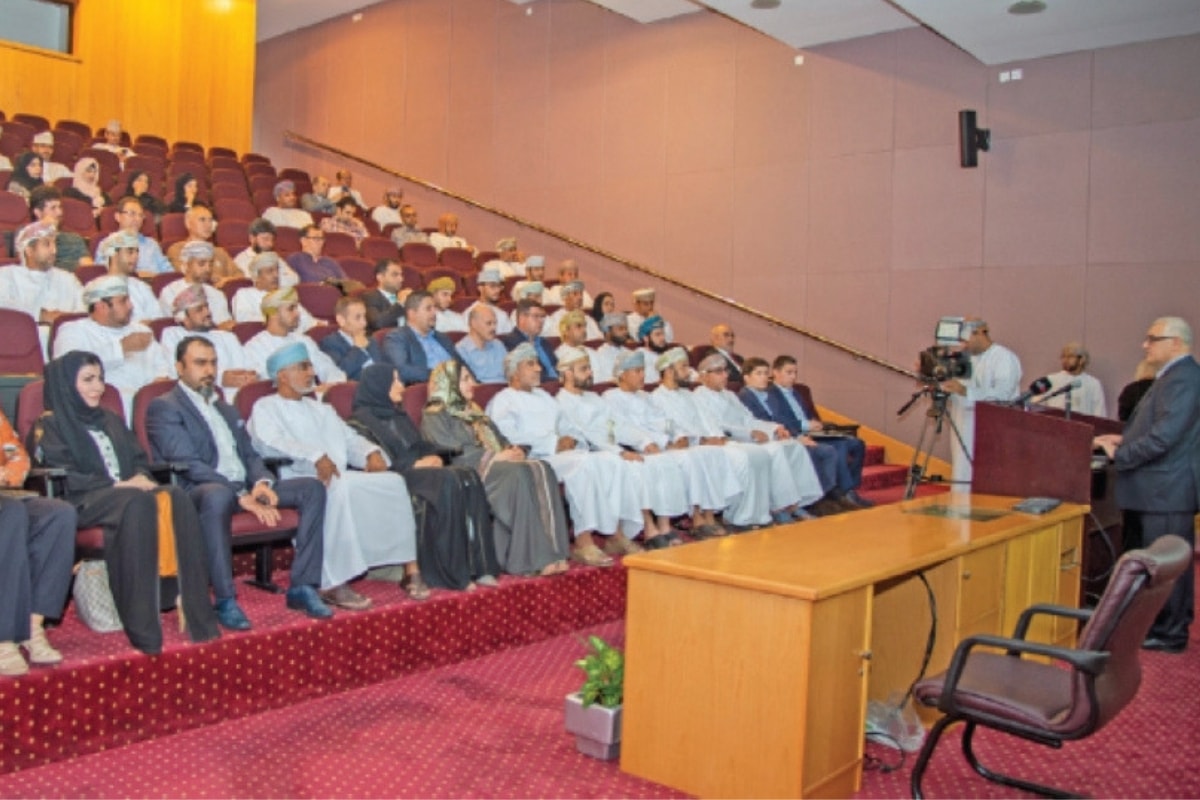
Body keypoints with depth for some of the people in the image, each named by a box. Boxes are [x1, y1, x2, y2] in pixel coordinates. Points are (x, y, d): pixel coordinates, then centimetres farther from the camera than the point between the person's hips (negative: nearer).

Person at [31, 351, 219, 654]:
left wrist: (141, 478, -3)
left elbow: (139, 460, 21)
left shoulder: (112, 421, 29)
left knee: (177, 498, -29)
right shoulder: (50, 425, 9)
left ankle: (191, 605, -35)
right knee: (140, 503, -39)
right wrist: (116, 485, -15)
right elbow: (63, 476, -6)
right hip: (84, 503, -5)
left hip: (128, 493, 5)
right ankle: (142, 621, -41)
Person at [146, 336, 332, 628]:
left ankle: (302, 587, -13)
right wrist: (241, 496, -21)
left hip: (244, 488, 7)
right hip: (196, 492, -7)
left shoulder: (227, 409, 28)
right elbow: (188, 465, -12)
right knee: (217, 495, -41)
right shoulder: (164, 407, 2)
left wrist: (262, 482, -5)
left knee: (312, 487, -9)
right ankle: (225, 601, -32)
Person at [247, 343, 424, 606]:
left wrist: (371, 453, -1)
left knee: (393, 482, -18)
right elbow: (273, 442, -11)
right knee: (338, 490, -38)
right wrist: (316, 457, -27)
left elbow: (350, 438, 23)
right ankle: (332, 584, -36)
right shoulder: (265, 408, 10)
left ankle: (409, 569, -18)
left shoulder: (322, 409, 32)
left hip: (339, 477, 6)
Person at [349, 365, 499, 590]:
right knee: (448, 481, -33)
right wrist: (414, 464, -14)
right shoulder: (363, 418, 3)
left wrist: (433, 457, 2)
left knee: (469, 477, -22)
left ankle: (478, 566, -27)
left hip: (421, 469, 7)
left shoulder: (398, 415, 28)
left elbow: (423, 446, 25)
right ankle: (453, 573, -33)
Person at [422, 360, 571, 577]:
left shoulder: (473, 410, 30)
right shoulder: (435, 415, 5)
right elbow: (451, 453, -10)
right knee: (519, 474, -34)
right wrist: (494, 457, -16)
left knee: (542, 470, -23)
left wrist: (511, 449, 0)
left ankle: (550, 552, -31)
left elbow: (499, 438, 25)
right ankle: (531, 558, -35)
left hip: (497, 463, 7)